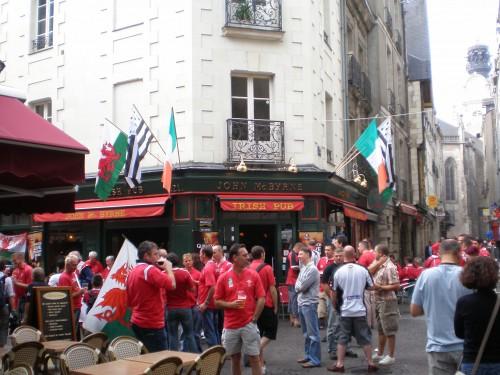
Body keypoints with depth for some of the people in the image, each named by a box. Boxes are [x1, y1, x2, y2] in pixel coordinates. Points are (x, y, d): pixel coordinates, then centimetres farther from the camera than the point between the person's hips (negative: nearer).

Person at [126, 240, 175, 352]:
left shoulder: (133, 271, 10)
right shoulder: (150, 269, -17)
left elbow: (129, 300, 16)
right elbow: (172, 284, -23)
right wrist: (168, 268, -8)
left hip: (137, 321, 9)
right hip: (152, 324, -9)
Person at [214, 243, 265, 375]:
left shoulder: (253, 275, -1)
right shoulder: (223, 278, -1)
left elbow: (261, 299, -1)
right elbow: (217, 302, 3)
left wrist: (254, 318, -5)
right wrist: (231, 304, -14)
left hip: (249, 325, -1)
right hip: (230, 326, 1)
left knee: (254, 358, 1)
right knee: (235, 358, 12)